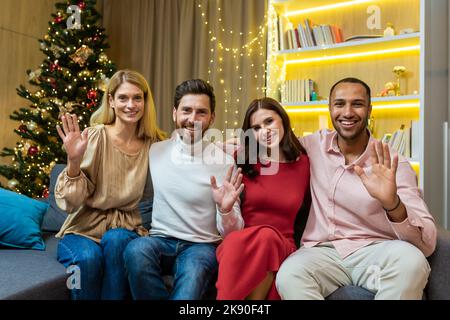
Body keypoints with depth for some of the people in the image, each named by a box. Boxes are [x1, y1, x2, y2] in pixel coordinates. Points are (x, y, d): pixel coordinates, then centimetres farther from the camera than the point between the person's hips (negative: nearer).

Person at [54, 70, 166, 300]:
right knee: (89, 258, -32)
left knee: (116, 240, -31)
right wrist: (74, 161, -28)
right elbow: (70, 203, -10)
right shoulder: (96, 136, -8)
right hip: (84, 228, -1)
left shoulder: (152, 143, 1)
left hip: (124, 228, 2)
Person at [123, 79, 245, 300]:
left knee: (195, 266, -37)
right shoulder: (154, 151, 4)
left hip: (201, 246, -3)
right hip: (160, 240, 3)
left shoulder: (224, 162, -5)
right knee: (136, 249, -31)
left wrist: (225, 210, -25)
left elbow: (230, 233, -4)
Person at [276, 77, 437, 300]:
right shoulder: (315, 144, 5)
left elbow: (427, 245, -12)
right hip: (321, 251, 0)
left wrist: (393, 203, -32)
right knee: (288, 276, -33)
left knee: (410, 260, -33)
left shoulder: (394, 165, -4)